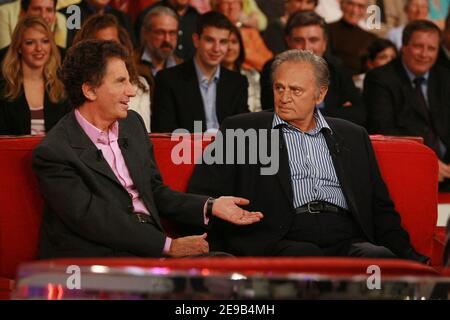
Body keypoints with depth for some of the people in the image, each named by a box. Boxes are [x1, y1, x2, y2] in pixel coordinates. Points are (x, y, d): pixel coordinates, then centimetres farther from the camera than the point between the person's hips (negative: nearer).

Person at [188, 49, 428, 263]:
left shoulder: (353, 137, 24)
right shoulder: (240, 131, 15)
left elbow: (381, 209, 23)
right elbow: (203, 196, 8)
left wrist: (408, 256, 6)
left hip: (347, 243, 3)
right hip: (281, 244, -3)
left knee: (379, 256, -31)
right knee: (307, 256, -38)